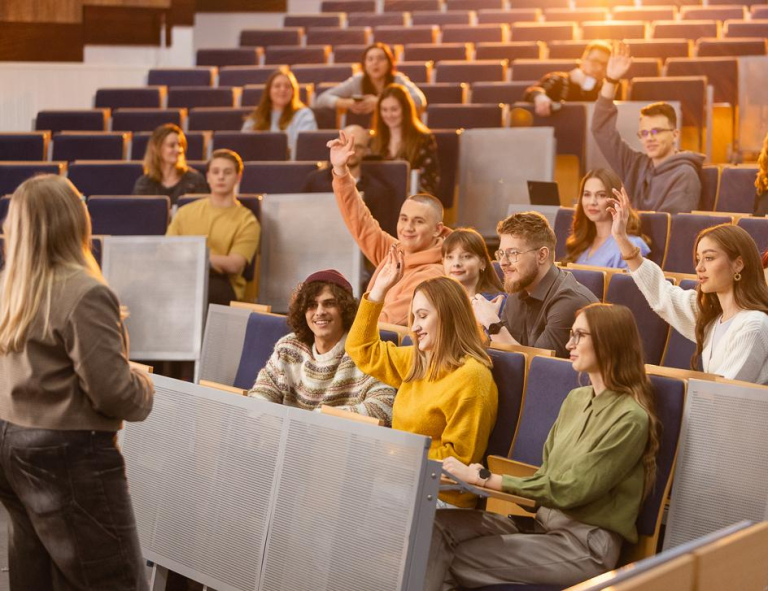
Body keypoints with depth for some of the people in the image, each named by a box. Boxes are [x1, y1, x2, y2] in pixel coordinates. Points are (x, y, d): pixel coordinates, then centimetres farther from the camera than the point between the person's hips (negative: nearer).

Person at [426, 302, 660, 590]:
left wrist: (483, 479, -16)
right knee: (439, 524, -16)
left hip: (585, 544, -7)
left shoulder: (630, 417, -13)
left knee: (458, 559, -18)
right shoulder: (576, 398, 12)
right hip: (541, 519, 7)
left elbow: (569, 491, -17)